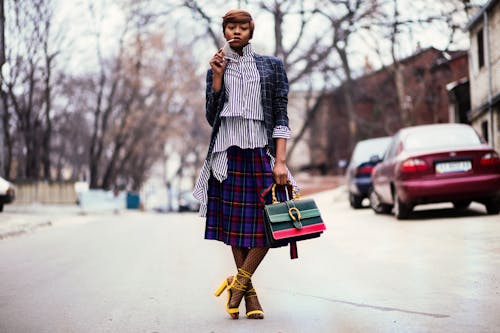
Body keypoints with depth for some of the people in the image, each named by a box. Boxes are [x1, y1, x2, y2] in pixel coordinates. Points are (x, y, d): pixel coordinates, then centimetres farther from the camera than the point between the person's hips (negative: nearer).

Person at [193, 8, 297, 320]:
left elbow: (281, 117, 2)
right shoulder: (217, 69, 12)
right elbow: (211, 117, 6)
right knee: (236, 224, 2)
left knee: (268, 224, -9)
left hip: (261, 153, -1)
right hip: (228, 153, 1)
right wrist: (217, 77, -3)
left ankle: (238, 282, 7)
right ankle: (249, 293, 11)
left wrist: (280, 161, -8)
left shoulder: (272, 66, 7)